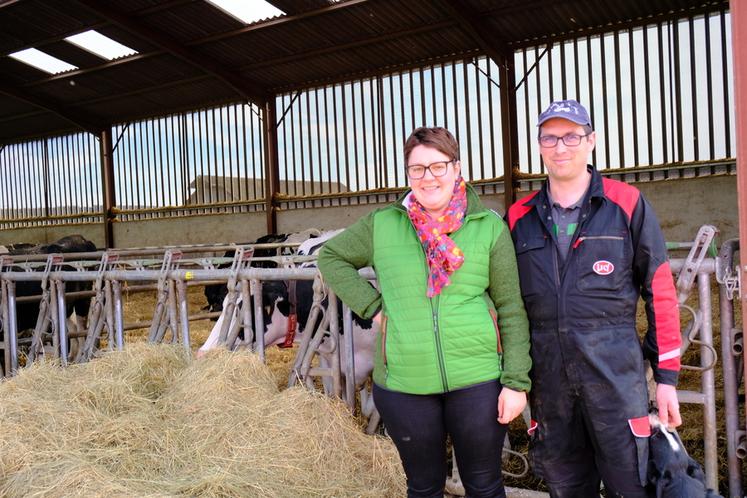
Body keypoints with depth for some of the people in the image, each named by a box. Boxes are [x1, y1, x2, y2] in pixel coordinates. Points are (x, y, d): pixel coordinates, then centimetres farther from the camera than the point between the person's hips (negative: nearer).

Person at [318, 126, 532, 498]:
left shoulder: (490, 227, -2)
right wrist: (371, 305, 1)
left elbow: (511, 310, 0)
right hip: (403, 385, 1)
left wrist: (517, 381, -4)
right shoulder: (382, 224, 1)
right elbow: (331, 257, 14)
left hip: (478, 380, -1)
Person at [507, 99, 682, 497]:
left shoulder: (627, 205, 0)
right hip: (547, 375, 3)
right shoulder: (519, 217, 8)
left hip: (615, 371, -2)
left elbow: (660, 292, 1)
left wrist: (667, 374, -1)